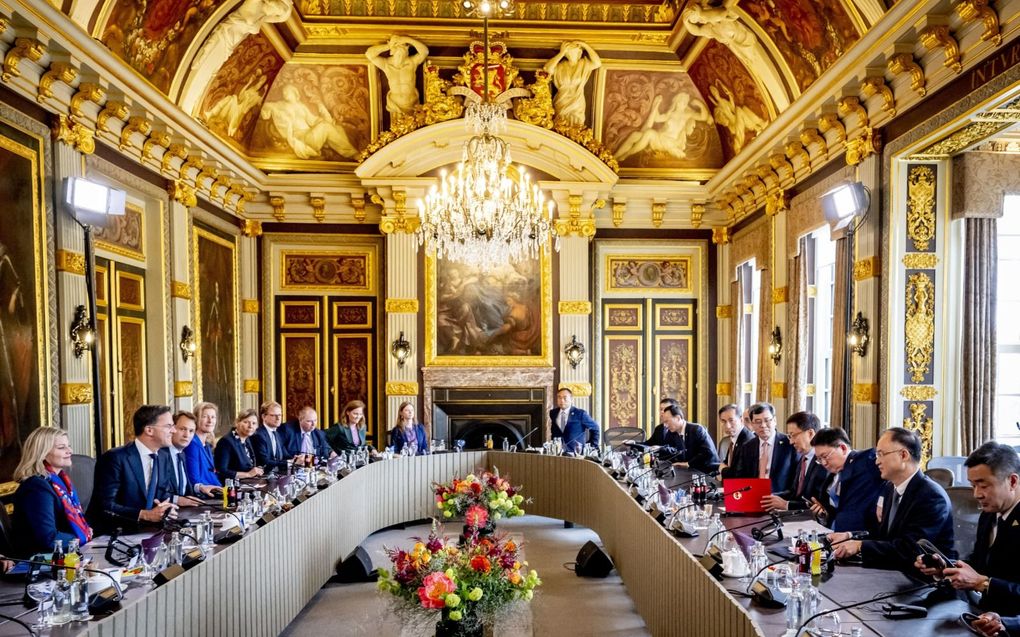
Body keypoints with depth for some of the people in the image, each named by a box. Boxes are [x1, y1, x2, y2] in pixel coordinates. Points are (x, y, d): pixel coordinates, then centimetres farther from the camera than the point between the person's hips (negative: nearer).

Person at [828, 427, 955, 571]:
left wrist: (860, 545, -25)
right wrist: (850, 537, -3)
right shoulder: (891, 487, 7)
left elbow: (909, 548, -25)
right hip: (897, 570, 7)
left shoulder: (931, 496, -19)